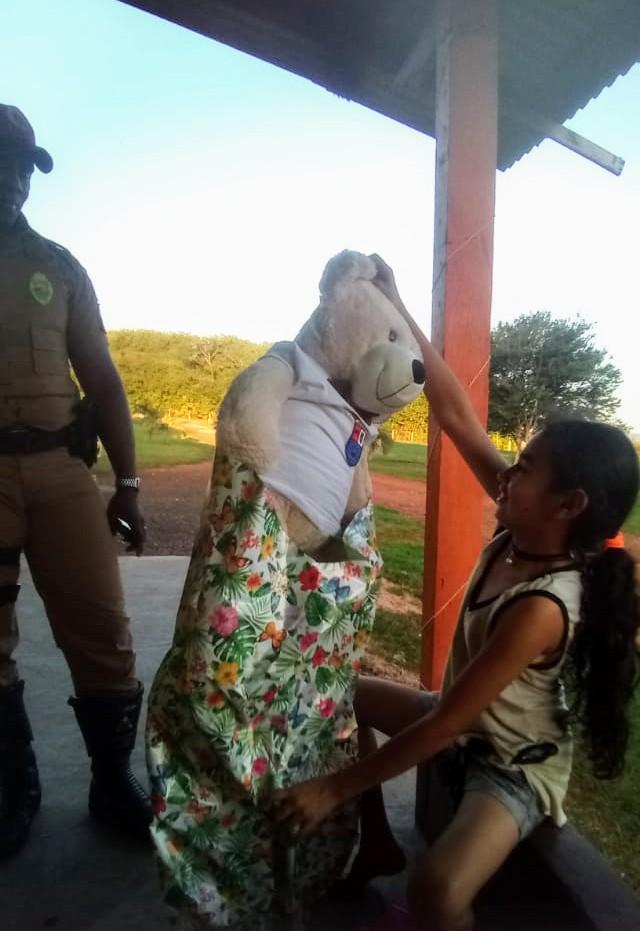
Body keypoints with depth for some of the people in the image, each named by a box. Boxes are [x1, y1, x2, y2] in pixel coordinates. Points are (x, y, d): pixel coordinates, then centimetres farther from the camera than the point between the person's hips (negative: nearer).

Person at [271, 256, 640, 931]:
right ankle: (377, 843, 28)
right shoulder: (522, 530, -15)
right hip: (469, 722, 8)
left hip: (514, 764, -8)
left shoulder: (542, 609, -36)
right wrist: (397, 307, -17)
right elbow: (455, 415, -16)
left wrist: (335, 788, -23)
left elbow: (440, 725, -31)